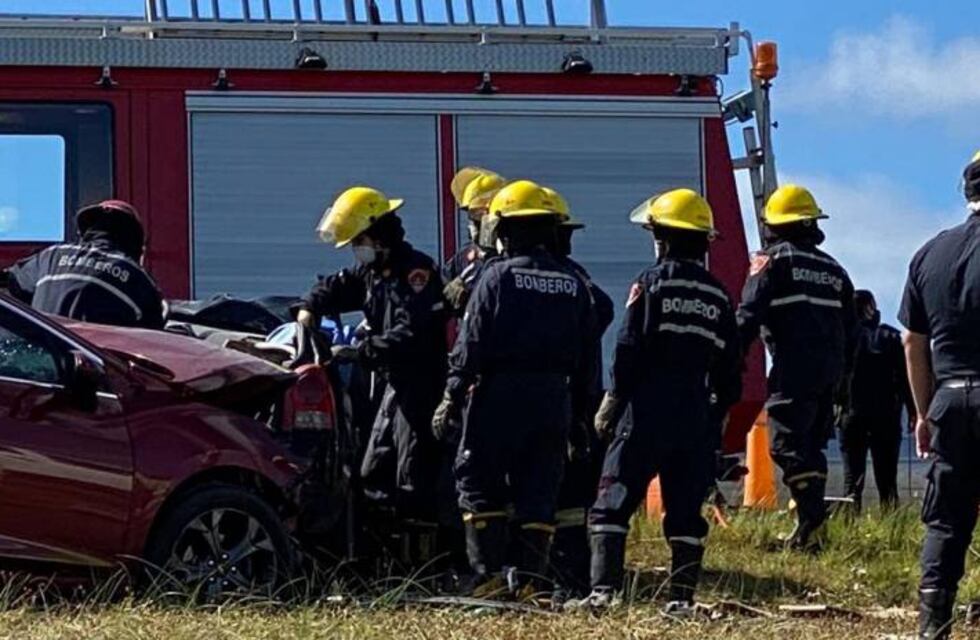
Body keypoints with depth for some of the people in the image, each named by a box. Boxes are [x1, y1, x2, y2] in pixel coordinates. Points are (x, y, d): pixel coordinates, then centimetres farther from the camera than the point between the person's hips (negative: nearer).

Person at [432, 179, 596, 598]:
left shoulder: (498, 276, -5)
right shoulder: (572, 285, 10)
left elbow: (471, 342, -10)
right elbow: (586, 355, 12)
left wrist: (452, 396, -7)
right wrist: (577, 412, 17)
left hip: (500, 394, -4)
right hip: (554, 397, 4)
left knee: (479, 485, 4)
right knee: (539, 493, 7)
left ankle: (488, 575, -4)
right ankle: (529, 579, 4)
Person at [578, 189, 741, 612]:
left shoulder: (653, 282, -4)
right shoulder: (718, 296, 13)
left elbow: (629, 350, -10)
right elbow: (729, 372, 13)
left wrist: (613, 403, -4)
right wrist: (714, 417, 21)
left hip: (649, 407, -5)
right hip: (696, 415, 5)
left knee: (614, 501, -4)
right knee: (685, 509, 9)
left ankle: (604, 588, -14)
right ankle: (682, 595, 4)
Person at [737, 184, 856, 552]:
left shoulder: (773, 260, 0)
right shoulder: (833, 270, 21)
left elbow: (749, 316, -9)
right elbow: (850, 330, 22)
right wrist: (841, 377, 25)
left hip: (794, 368, -7)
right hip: (830, 370, 7)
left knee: (788, 445, -9)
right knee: (811, 446, 13)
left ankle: (812, 519, -24)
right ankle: (811, 524, 10)